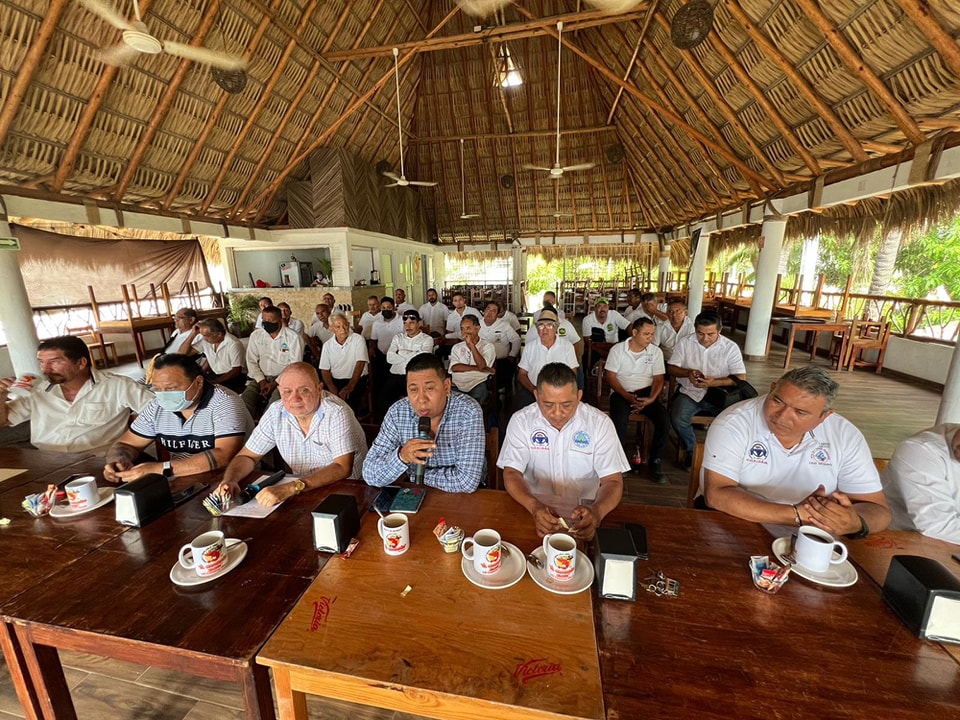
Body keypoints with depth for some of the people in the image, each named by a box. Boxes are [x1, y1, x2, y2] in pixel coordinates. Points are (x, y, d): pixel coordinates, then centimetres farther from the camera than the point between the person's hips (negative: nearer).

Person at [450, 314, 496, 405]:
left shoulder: (487, 346, 6)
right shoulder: (456, 347, 15)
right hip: (458, 383, 2)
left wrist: (471, 344, -12)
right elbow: (454, 368, -2)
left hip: (478, 384, -1)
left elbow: (482, 366, -12)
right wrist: (477, 368, -8)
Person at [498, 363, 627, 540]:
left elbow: (613, 481, -8)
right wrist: (534, 506, -30)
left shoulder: (600, 423, -8)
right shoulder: (521, 421, -8)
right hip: (534, 508, 0)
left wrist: (596, 511, -30)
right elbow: (511, 474, -10)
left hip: (583, 512, 1)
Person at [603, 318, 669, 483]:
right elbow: (610, 376, -4)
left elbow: (658, 379, 5)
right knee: (619, 422, -31)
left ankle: (655, 462, -1)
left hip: (646, 392, 3)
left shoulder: (656, 351, 7)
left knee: (664, 421, -22)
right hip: (621, 392, -2)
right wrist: (627, 396, -17)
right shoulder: (617, 349, 0)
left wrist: (651, 399, -15)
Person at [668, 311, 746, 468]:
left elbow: (741, 377, -7)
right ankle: (691, 450, 2)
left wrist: (715, 382, -24)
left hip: (718, 394, 0)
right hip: (690, 392, 0)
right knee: (677, 419, -28)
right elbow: (671, 368, 3)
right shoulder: (685, 343, 0)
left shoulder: (731, 347, -3)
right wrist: (688, 373, -19)